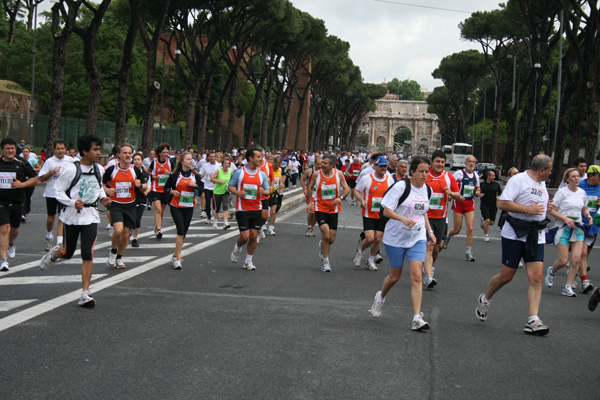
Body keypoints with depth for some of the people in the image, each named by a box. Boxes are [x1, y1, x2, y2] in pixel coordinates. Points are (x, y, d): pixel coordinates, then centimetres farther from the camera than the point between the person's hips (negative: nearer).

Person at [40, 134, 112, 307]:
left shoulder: (99, 169, 5)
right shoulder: (71, 169, -11)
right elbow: (58, 190, -8)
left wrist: (103, 198, 3)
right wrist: (72, 202, -23)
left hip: (91, 216, 2)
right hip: (72, 216, -2)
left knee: (88, 254, -10)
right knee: (68, 253, 12)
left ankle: (85, 293, -6)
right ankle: (54, 254, 50)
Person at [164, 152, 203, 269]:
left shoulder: (195, 175, 4)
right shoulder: (175, 175, -4)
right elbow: (166, 188, 4)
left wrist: (195, 185, -13)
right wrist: (172, 191, -16)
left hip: (189, 208, 4)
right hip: (176, 207, -4)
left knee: (183, 233, 7)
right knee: (181, 231, -14)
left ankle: (175, 255, 23)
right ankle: (178, 258, -8)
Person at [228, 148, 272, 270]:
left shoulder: (262, 174, 6)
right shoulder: (239, 172, -4)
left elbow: (268, 191, 10)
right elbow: (230, 186, 4)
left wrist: (264, 192, -14)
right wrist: (238, 192, -17)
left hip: (256, 209, 3)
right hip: (242, 209, -3)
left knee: (254, 236, 2)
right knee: (245, 236, -7)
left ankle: (248, 261, 17)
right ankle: (237, 248, 27)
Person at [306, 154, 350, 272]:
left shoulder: (338, 174, -5)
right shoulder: (316, 174, -6)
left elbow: (347, 189, 0)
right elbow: (310, 188, 9)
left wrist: (341, 198, -20)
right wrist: (311, 202, -2)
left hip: (333, 209, 2)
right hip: (320, 208, -2)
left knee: (331, 239, 5)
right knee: (326, 234, -17)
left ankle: (322, 246, 42)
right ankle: (325, 261, 0)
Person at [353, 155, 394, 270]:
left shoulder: (390, 180, 3)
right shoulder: (367, 178, -7)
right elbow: (356, 190, 1)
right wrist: (361, 200, -17)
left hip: (382, 215, 3)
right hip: (369, 214, -3)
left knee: (378, 239, 3)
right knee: (369, 238, -12)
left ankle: (370, 261, 23)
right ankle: (360, 252, 20)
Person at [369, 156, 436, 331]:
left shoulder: (426, 189, 6)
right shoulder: (401, 186, -13)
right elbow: (386, 211, -14)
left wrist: (429, 231, 10)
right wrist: (403, 219, -30)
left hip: (418, 239, 4)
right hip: (396, 237, -3)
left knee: (416, 276, -11)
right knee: (395, 276, 10)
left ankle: (417, 318, -12)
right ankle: (380, 297, 43)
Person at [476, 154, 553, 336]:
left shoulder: (542, 183, 17)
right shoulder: (518, 180, -10)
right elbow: (503, 203, -18)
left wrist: (545, 207, 10)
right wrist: (528, 209, -19)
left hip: (536, 235, 6)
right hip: (515, 234, -6)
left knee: (536, 276, -7)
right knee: (506, 276, 1)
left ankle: (533, 320, -10)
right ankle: (485, 299, 29)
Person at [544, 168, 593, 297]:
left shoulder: (582, 192, 9)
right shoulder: (562, 192, -6)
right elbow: (551, 210, -7)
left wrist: (588, 215, 2)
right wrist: (565, 218, -18)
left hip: (578, 228, 4)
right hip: (563, 228, -4)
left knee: (576, 259, -10)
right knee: (563, 261, -6)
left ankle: (568, 287, 0)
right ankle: (551, 271, 29)